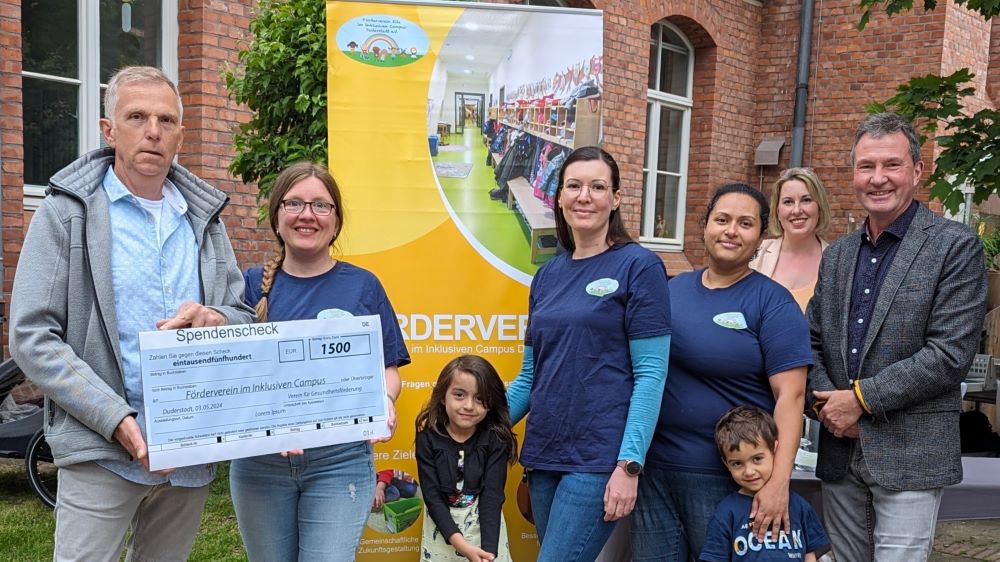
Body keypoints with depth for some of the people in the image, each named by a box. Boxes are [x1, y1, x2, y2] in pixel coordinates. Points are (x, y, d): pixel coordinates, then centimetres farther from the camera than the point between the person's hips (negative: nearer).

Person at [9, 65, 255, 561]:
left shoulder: (204, 217, 10)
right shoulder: (66, 213, -2)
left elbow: (244, 316, 12)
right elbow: (32, 339, -8)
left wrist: (214, 319, -13)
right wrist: (119, 422, -18)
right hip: (102, 451, -4)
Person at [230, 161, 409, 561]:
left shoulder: (363, 286, 2)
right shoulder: (252, 285, 4)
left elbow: (387, 368, 5)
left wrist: (384, 401, -17)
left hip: (340, 460, -2)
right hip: (259, 459, 2)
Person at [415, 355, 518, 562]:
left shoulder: (496, 439, -13)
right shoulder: (428, 438, -13)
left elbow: (492, 496, -18)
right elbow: (432, 497, -15)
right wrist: (460, 543, -26)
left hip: (486, 525, 0)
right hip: (443, 528, 0)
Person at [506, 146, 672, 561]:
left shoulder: (639, 266, -6)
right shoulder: (548, 274, 10)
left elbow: (650, 374, -10)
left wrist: (630, 464, -16)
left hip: (599, 459, -6)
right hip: (543, 453, 6)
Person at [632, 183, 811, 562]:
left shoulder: (773, 302, -7)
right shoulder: (674, 288, 7)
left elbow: (790, 395, -13)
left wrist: (778, 481, -20)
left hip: (730, 475, -4)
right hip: (654, 467, 5)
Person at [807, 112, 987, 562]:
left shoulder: (955, 246, -7)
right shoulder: (837, 254, 10)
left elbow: (950, 354, -15)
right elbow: (813, 342, 11)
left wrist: (861, 398, -14)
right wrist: (826, 402, -7)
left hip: (910, 453, -5)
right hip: (840, 448, 5)